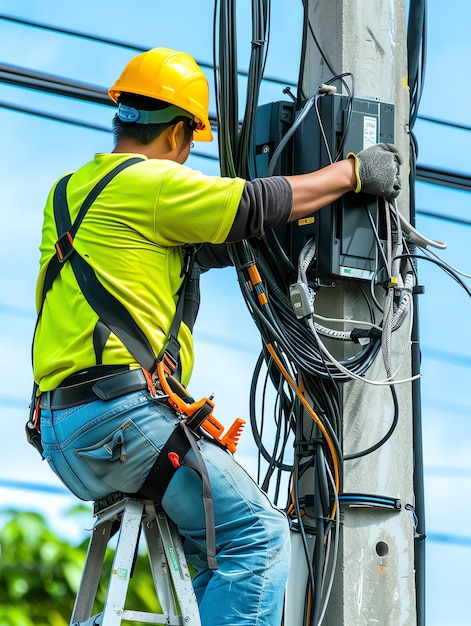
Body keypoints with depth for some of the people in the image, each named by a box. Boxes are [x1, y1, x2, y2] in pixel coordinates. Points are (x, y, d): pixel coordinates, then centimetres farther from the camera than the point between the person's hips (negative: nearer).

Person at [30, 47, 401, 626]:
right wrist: (354, 171, 7)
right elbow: (260, 205, -4)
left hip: (61, 431, 9)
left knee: (218, 554, 16)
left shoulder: (68, 192, 20)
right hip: (120, 413, -9)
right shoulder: (148, 183, -6)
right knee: (259, 534, -7)